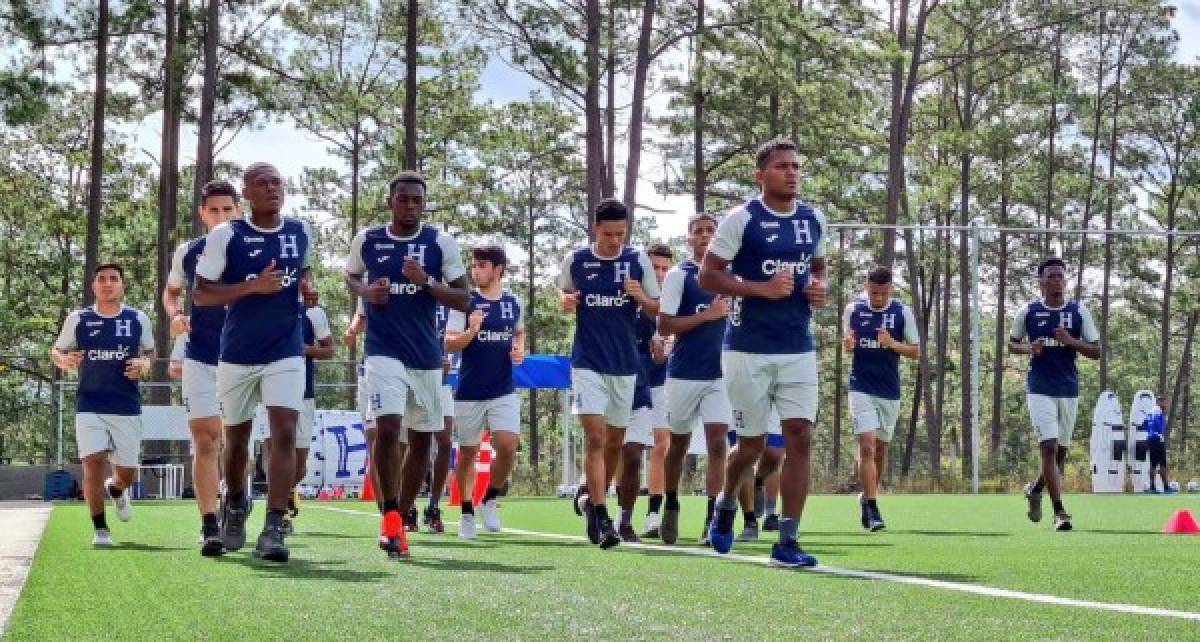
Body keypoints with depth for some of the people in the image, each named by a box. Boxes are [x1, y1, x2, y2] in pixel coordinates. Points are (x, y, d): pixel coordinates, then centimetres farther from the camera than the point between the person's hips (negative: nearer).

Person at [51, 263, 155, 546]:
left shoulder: (138, 319, 3)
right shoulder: (77, 319, 2)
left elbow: (150, 352, 15)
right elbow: (56, 350, 11)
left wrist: (144, 364, -8)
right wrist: (63, 360, -12)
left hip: (127, 407, 1)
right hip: (90, 406, -1)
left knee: (127, 472, 5)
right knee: (93, 461, -16)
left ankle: (115, 489, 44)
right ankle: (99, 528, 0)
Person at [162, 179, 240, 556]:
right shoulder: (187, 253, 4)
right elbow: (171, 291, 20)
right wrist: (175, 316, -1)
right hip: (199, 358, 0)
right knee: (205, 440, -8)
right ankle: (209, 528, -10)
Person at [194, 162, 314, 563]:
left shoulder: (301, 232, 4)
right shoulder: (225, 235, -8)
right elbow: (200, 294, -8)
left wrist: (307, 286, 0)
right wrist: (253, 286, -21)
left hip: (287, 353, 1)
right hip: (238, 355, -1)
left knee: (285, 433, -15)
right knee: (237, 438, 15)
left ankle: (273, 530, -18)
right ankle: (235, 503, 43)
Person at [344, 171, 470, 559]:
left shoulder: (441, 243, -2)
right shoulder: (366, 240, 1)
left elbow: (463, 300, -1)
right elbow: (351, 277, 20)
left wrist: (426, 282, -18)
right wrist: (366, 292, -3)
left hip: (427, 356, 2)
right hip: (384, 352, -2)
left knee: (422, 439, 9)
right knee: (387, 427, -21)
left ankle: (400, 518, 24)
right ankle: (390, 514, -9)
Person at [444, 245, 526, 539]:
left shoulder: (513, 302, 5)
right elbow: (449, 344, -8)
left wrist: (520, 349, 3)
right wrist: (471, 332, -27)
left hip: (504, 391, 2)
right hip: (469, 391, -2)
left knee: (508, 446, -13)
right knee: (467, 452, 7)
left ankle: (489, 499, 11)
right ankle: (467, 514, 21)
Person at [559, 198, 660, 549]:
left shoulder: (638, 260, -1)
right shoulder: (575, 260, -1)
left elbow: (657, 309, 5)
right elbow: (563, 292, 16)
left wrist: (640, 297, -16)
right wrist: (564, 301, -7)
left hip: (625, 363, 2)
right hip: (587, 362, -2)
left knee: (614, 440, 12)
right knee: (595, 436, -14)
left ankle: (590, 493, 36)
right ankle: (601, 518, -13)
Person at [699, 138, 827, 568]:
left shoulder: (814, 219, 8)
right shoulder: (742, 219, -8)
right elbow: (707, 276, -7)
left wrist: (819, 288, 1)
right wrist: (762, 289, -18)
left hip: (798, 350, 4)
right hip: (749, 350, -4)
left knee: (800, 437, -6)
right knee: (751, 444, 6)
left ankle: (786, 543, -2)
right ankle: (726, 505, 38)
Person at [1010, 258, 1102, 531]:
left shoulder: (1079, 312, 2)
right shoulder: (1027, 312, 0)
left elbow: (1096, 352, 3)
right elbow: (1012, 344, 13)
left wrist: (1070, 341, -14)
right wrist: (1028, 349, -9)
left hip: (1069, 390, 3)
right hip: (1039, 390, -3)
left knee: (1061, 450, 13)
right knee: (1049, 447, -14)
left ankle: (1035, 488, 40)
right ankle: (1059, 511, -11)